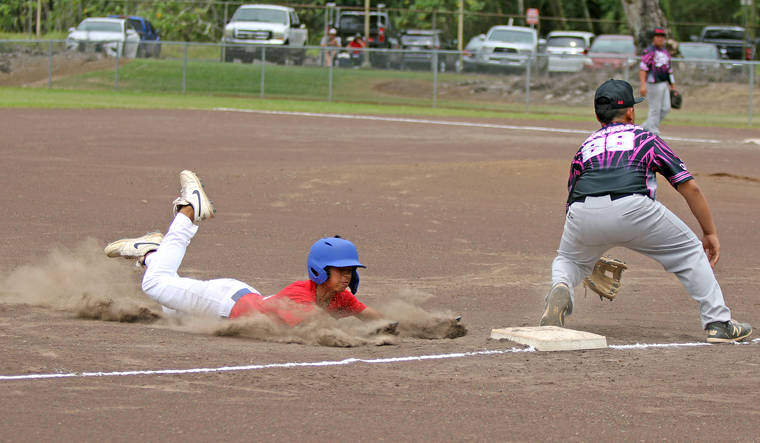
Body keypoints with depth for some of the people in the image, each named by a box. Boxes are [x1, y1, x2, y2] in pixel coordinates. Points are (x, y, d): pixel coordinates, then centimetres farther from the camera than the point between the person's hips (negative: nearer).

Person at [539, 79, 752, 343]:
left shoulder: (586, 146, 33)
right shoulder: (645, 138, 26)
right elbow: (689, 187, 19)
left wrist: (587, 260, 47)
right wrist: (710, 233, 26)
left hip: (583, 213, 2)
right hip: (633, 208, -2)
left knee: (567, 260, 31)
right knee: (689, 251, 20)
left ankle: (560, 289, -2)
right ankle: (718, 322, 12)